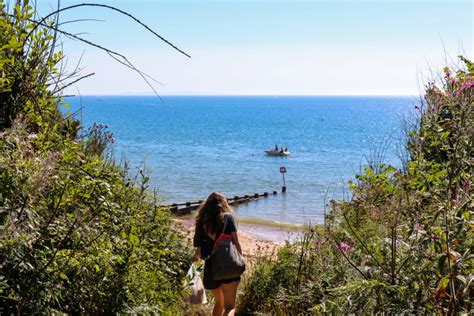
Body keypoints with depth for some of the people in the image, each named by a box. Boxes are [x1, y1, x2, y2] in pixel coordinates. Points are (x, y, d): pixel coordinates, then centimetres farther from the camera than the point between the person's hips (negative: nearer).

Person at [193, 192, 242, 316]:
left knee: (218, 303, 24)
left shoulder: (202, 221, 9)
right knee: (230, 306, -4)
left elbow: (199, 250, 9)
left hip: (210, 267, 4)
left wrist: (195, 258, 31)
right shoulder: (227, 217, 1)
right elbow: (236, 242, -5)